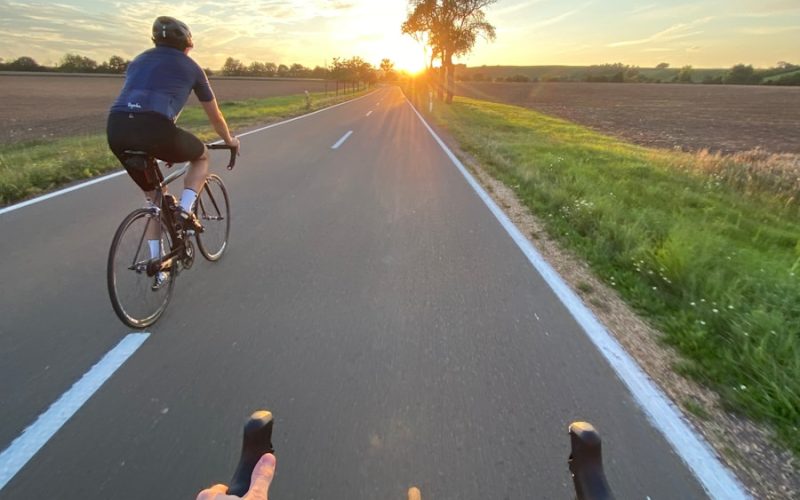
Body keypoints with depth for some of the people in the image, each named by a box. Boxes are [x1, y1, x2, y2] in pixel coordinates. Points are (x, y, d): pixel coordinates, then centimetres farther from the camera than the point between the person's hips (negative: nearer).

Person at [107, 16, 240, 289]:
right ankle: (185, 212, 7)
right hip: (155, 129, -5)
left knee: (153, 197, 23)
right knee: (202, 156, 27)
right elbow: (215, 115, 26)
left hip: (116, 129, 5)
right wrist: (229, 140, 45)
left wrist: (160, 144, 52)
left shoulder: (139, 60, 32)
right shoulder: (190, 67, 19)